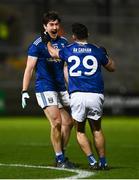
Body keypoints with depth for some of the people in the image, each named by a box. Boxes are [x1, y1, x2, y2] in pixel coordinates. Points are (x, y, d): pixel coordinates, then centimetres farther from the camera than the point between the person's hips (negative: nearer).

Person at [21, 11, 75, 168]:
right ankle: (59, 159, -6)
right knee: (56, 122, -15)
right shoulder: (37, 44, -8)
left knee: (68, 122, 6)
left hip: (61, 88, 7)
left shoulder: (63, 42, 10)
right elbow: (29, 68, -7)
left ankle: (61, 156, 19)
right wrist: (24, 91, -12)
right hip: (45, 88, -7)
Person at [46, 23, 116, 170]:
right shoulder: (97, 51, 7)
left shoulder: (68, 50, 7)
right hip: (95, 95, 1)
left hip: (77, 96, -1)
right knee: (97, 130, 17)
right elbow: (112, 68, 21)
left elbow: (53, 53, 29)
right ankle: (103, 162, 14)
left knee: (80, 131, 13)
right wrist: (105, 55, 37)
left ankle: (92, 161, -2)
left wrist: (48, 42, 48)